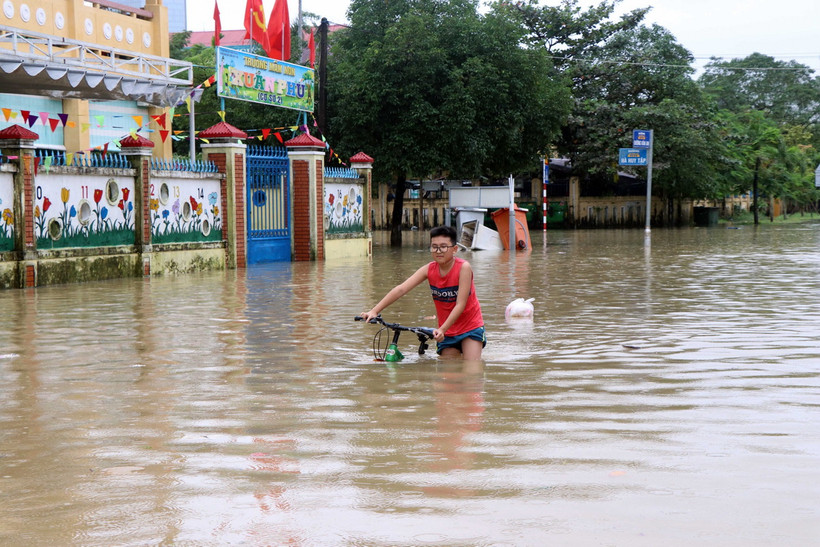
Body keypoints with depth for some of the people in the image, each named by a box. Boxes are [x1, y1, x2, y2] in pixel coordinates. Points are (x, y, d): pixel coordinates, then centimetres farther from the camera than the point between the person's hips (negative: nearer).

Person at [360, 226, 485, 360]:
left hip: (470, 326, -4)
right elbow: (401, 289, -16)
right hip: (446, 331, 4)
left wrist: (442, 329, -32)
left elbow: (461, 304, -23)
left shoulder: (463, 267, -19)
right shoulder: (429, 269, -7)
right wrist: (374, 311, -25)